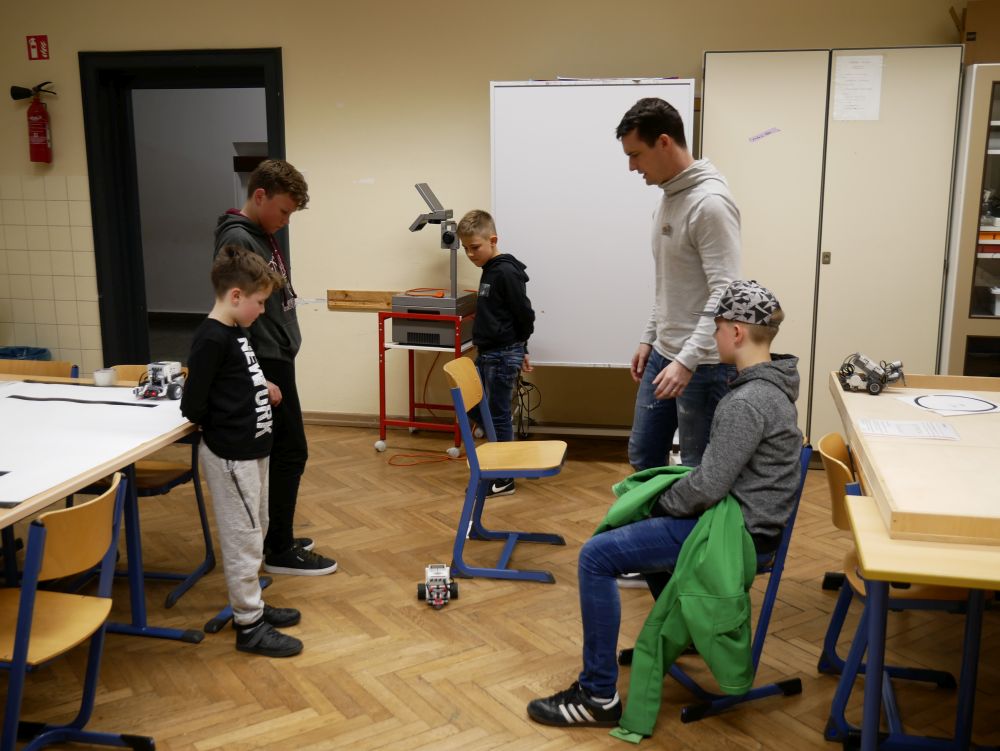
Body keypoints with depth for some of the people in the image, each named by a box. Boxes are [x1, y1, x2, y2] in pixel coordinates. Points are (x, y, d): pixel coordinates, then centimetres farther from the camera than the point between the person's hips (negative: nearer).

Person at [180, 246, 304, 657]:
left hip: (251, 451, 10)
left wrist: (260, 390, 5)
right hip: (231, 456, -10)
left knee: (253, 533, 20)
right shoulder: (212, 339, -20)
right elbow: (192, 406, -19)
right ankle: (249, 625, 11)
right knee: (243, 539, 0)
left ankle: (251, 605, 34)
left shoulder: (233, 332, 8)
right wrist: (222, 428, -4)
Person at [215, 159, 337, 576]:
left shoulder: (263, 236, 11)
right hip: (264, 365, -10)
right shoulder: (237, 240, -18)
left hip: (277, 359, 10)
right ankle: (279, 551, 7)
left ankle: (273, 538, 25)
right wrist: (257, 379, -23)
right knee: (290, 452, -3)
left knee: (275, 452, 15)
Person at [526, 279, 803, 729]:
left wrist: (662, 503, -8)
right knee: (630, 520, 29)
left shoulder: (747, 401, -25)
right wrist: (666, 495, 10)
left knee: (596, 556, -13)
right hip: (746, 517, 11)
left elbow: (708, 486, -26)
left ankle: (598, 696, -5)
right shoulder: (770, 384, 7)